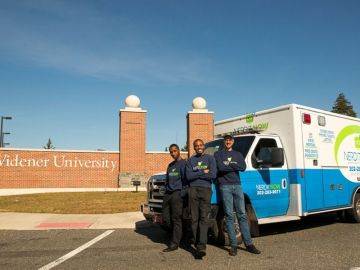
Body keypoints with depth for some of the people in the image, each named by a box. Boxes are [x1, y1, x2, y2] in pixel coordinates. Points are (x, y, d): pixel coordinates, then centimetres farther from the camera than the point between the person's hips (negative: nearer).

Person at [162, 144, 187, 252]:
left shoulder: (183, 163, -1)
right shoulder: (170, 165, 23)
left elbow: (185, 179, -10)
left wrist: (182, 194, -17)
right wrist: (166, 192, 17)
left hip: (177, 193, -8)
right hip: (168, 194, 8)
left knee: (176, 219, -7)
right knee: (166, 219, 4)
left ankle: (174, 244, -4)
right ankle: (179, 234, 21)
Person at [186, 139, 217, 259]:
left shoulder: (210, 158, 9)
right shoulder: (190, 160, 14)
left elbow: (213, 175, -5)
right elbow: (188, 176, 0)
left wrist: (196, 174, -2)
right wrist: (203, 172, -4)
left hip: (206, 189, -2)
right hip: (193, 190, 2)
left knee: (204, 218, -11)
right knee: (194, 218, 0)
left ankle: (201, 247, -17)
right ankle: (197, 243, 10)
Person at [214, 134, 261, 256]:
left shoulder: (238, 154, 18)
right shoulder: (218, 154, 8)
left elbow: (243, 167, 0)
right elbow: (220, 167, -10)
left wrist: (229, 164, -6)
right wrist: (235, 166, -3)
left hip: (237, 186, 3)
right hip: (225, 186, -3)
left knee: (242, 215, 2)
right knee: (229, 215, -2)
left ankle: (249, 244, 5)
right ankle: (233, 245, 3)